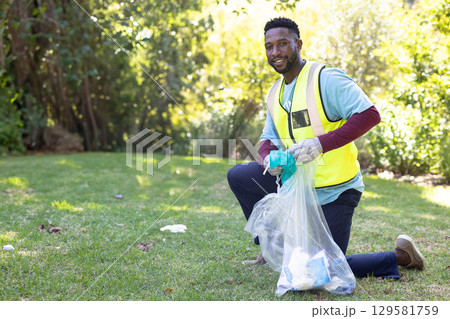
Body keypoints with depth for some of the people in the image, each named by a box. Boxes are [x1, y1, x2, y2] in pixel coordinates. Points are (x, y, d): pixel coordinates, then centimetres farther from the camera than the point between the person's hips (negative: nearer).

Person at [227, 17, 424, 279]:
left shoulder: (326, 78, -16)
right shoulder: (274, 93, 9)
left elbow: (370, 115, -23)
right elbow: (268, 139, 14)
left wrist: (321, 143, -33)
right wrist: (268, 158, -12)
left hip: (334, 190, -7)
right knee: (238, 176, -1)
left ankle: (400, 256, 17)